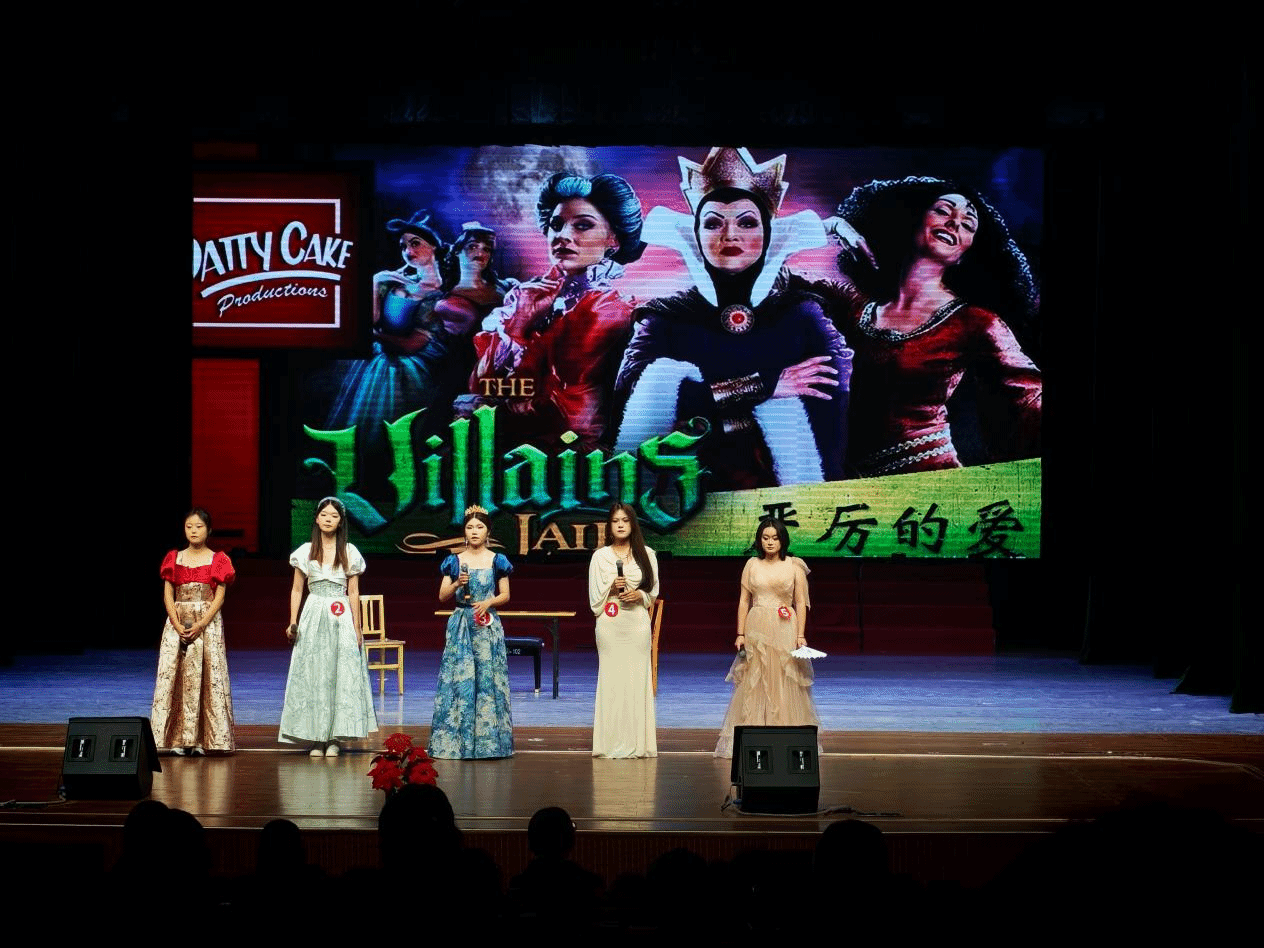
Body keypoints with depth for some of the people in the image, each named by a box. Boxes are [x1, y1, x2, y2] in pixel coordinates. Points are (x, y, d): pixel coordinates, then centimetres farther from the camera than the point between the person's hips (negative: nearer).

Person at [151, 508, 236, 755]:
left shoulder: (218, 560, 4)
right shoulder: (174, 559, 11)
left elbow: (219, 598, -2)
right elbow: (168, 596, 6)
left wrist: (200, 625, -13)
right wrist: (178, 626, -9)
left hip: (208, 622, -2)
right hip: (177, 622, 2)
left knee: (206, 677, -7)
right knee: (173, 676, -5)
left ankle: (199, 739, -5)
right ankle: (178, 739, -3)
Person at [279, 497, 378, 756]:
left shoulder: (349, 552, 7)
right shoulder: (305, 552, 7)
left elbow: (353, 593, 7)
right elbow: (297, 589, 9)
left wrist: (356, 628, 2)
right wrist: (293, 622, -2)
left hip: (341, 617, 0)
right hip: (313, 617, 0)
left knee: (341, 674, -4)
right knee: (313, 674, -3)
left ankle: (334, 737, 0)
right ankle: (316, 738, 1)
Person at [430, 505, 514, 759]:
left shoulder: (497, 561, 5)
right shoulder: (454, 561, 7)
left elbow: (505, 595, 6)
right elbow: (442, 596, 6)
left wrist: (489, 602, -12)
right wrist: (457, 583, -12)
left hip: (487, 625, -1)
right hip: (461, 624, 1)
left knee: (487, 679, -3)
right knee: (458, 679, -4)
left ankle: (488, 740, 2)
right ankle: (455, 741, -1)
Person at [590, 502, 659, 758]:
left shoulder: (646, 554, 9)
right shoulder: (600, 556, 6)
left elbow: (654, 591, 13)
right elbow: (594, 596, 6)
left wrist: (640, 595, -7)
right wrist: (612, 587, -11)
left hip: (637, 621, 1)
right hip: (610, 622, -1)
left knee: (638, 678, -2)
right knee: (611, 678, -5)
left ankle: (638, 742, 1)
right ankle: (612, 743, -3)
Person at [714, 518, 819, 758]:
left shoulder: (794, 566, 3)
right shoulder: (752, 565, 8)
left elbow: (801, 603, 2)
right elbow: (744, 601, 8)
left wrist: (801, 635, -7)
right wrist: (740, 634, 1)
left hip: (785, 632, -2)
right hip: (756, 630, 2)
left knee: (785, 685, -1)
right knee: (753, 686, 2)